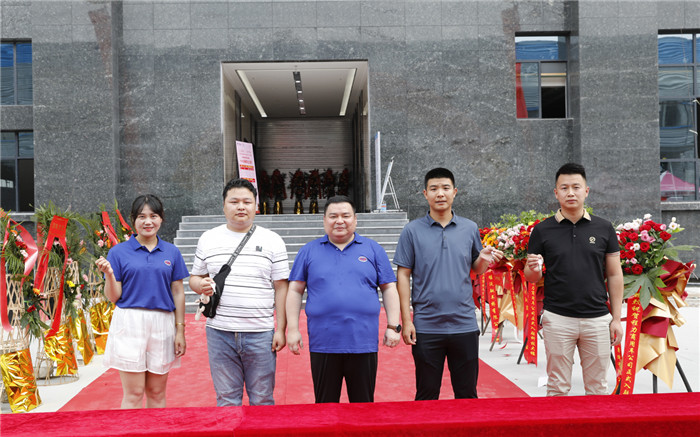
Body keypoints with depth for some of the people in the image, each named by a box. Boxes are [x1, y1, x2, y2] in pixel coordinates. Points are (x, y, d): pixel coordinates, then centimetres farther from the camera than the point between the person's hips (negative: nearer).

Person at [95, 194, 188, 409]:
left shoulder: (172, 252, 8)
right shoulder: (119, 252, 3)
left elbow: (178, 293, 9)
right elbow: (114, 297, 3)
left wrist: (180, 330, 5)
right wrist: (109, 274, -16)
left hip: (162, 324, 2)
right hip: (130, 323, -2)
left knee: (157, 393, 9)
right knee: (133, 394, -1)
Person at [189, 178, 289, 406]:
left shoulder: (273, 241, 4)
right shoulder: (208, 239, 9)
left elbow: (281, 288, 3)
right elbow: (194, 278, 16)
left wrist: (281, 329, -2)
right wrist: (201, 285, -8)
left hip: (260, 334, -1)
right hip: (220, 332, 1)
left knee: (262, 400, 7)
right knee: (226, 399, 9)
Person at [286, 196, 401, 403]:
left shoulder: (373, 249, 8)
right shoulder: (309, 251, 8)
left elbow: (389, 288, 8)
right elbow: (295, 291, 7)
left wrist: (393, 327, 2)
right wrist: (293, 329, 1)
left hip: (363, 343, 0)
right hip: (323, 344, 0)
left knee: (364, 405, 10)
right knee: (325, 404, 10)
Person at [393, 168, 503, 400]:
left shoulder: (470, 228, 6)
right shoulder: (412, 231, -1)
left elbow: (475, 269, 13)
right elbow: (403, 276, 0)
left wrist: (483, 259, -11)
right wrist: (406, 320, -6)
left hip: (464, 325, 2)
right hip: (426, 327, -1)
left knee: (467, 394, 11)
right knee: (426, 396, 9)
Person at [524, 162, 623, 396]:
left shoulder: (603, 228, 5)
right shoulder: (542, 230, 2)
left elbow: (614, 275, 7)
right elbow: (530, 276, 6)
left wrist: (616, 318, 3)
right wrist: (534, 268, -18)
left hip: (597, 318, 1)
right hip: (557, 319, -1)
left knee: (598, 388, 11)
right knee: (558, 388, 7)